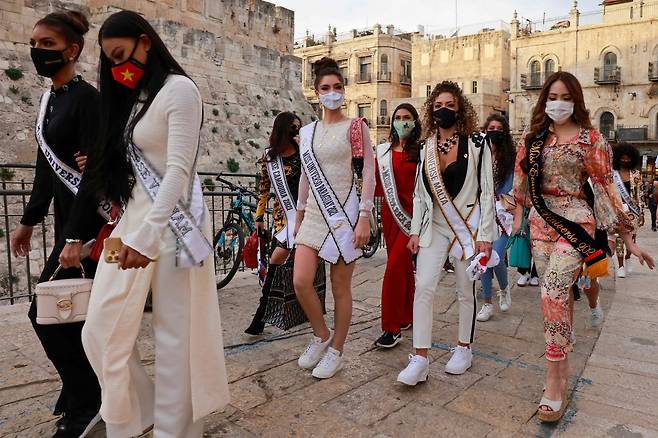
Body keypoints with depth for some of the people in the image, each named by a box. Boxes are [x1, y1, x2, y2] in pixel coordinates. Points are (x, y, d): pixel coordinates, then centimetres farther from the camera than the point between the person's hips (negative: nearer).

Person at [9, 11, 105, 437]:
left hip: (89, 221, -9)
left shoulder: (86, 98, -13)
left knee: (45, 311, -5)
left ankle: (86, 401, 11)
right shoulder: (50, 98, 13)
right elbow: (47, 168, 18)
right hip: (69, 219, 9)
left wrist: (76, 238, -24)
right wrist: (28, 220, 19)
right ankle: (83, 387, 31)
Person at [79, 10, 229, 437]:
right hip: (132, 223, 8)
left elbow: (179, 170, -16)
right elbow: (127, 167, 18)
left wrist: (148, 236, -23)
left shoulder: (179, 89, -6)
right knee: (102, 331, 6)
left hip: (170, 224, -8)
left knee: (174, 336, 0)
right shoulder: (135, 96, 20)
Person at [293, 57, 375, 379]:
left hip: (344, 213, -4)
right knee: (300, 281, -6)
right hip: (314, 213, 4)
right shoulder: (307, 132, 13)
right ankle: (321, 335, 21)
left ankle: (336, 351, 20)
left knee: (340, 286, 2)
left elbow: (369, 172, -5)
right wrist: (299, 216, 16)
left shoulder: (355, 127, 0)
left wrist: (364, 216, -13)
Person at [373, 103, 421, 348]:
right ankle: (407, 316, 29)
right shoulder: (384, 151, 11)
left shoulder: (421, 150, -2)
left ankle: (392, 329, -3)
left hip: (411, 214, -5)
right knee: (403, 266, 14)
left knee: (395, 266, -11)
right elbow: (378, 185, 13)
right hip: (390, 213, 5)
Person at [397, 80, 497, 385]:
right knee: (423, 287, -8)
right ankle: (420, 359, -2)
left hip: (469, 226, -2)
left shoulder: (476, 145, -2)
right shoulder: (426, 148, 9)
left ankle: (464, 349, 28)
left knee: (466, 291, 7)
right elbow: (419, 193, 11)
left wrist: (485, 235, -9)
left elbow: (486, 192, -4)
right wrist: (415, 231, 5)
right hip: (434, 226, 3)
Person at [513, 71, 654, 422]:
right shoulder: (533, 137, 9)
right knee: (557, 295, 11)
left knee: (553, 293, -18)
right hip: (540, 223, 5)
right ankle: (563, 365, 27)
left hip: (574, 222, -4)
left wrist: (628, 238, -3)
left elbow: (605, 188, -3)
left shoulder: (590, 138, -2)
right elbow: (522, 181, 15)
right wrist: (517, 219, 16)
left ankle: (554, 380, -7)